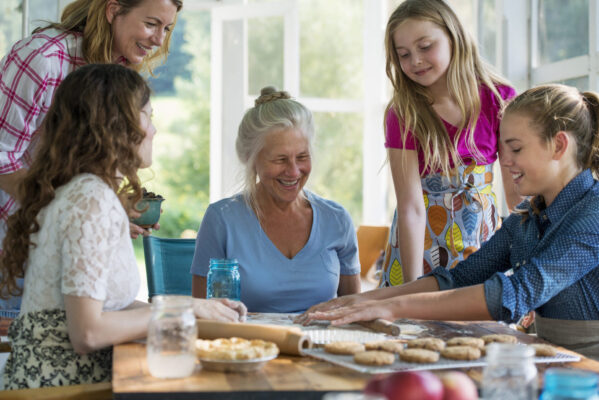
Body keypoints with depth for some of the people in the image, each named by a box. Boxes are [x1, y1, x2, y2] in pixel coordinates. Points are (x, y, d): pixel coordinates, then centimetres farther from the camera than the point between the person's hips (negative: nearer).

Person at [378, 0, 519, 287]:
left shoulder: (498, 99, -9)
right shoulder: (402, 115, -14)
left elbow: (516, 190, -9)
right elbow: (410, 208, -19)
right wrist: (413, 288, -24)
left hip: (483, 230, 2)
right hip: (420, 237, -2)